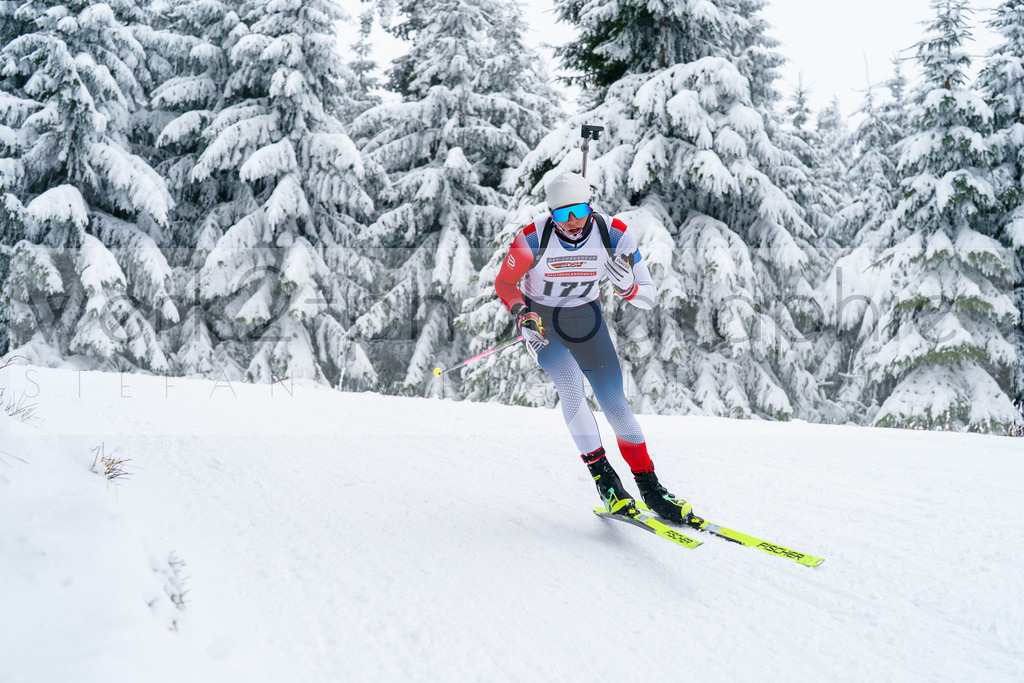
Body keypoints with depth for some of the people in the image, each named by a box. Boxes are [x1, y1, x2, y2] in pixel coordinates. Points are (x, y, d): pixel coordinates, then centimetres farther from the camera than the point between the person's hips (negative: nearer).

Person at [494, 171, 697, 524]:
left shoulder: (613, 234, -22)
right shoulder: (533, 238, -25)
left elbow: (649, 299, -16)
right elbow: (504, 283, -8)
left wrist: (627, 286, -39)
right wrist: (523, 316, -26)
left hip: (586, 319, 2)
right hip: (541, 322, -1)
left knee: (615, 402, -6)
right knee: (571, 385, -25)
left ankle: (650, 488, 6)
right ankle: (604, 479, -13)